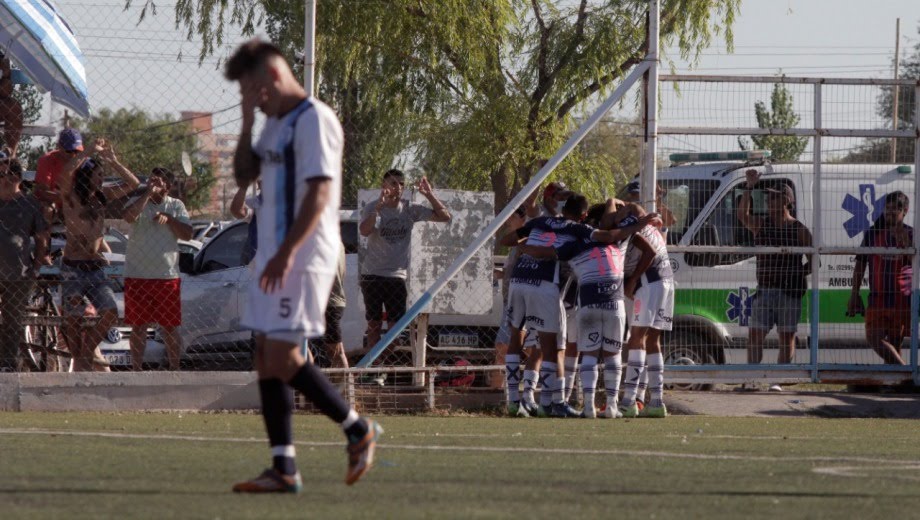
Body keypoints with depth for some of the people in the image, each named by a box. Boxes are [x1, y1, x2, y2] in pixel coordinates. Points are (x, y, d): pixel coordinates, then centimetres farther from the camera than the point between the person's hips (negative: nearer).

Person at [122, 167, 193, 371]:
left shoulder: (176, 206, 7)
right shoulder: (139, 203, 2)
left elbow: (187, 234, -1)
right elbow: (129, 216, -21)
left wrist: (168, 218, -12)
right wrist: (148, 194, -20)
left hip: (167, 275, 1)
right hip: (137, 275, -1)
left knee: (169, 326, 6)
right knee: (138, 326, 3)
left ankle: (174, 368, 14)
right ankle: (137, 369, 8)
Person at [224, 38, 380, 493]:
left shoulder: (313, 120, -12)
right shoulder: (275, 124, 18)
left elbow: (319, 191, -20)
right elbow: (245, 174, 24)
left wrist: (287, 253, -26)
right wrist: (247, 124, 8)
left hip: (302, 258, -10)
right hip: (274, 257, 10)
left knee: (282, 359, -12)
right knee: (266, 357, 5)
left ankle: (358, 430, 3)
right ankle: (284, 468, 6)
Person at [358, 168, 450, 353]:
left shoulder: (410, 210, 3)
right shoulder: (372, 208, -5)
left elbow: (444, 216, 4)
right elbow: (364, 231, -26)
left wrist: (429, 195, -9)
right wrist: (379, 206, -37)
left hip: (397, 275, 2)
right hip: (373, 275, -2)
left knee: (396, 325, 0)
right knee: (374, 325, 3)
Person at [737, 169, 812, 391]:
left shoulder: (799, 230, 0)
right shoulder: (761, 225, 8)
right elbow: (743, 215, -11)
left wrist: (799, 273, -11)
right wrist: (750, 187, -19)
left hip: (789, 291, -3)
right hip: (764, 288, 3)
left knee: (787, 337, 0)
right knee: (755, 333, -3)